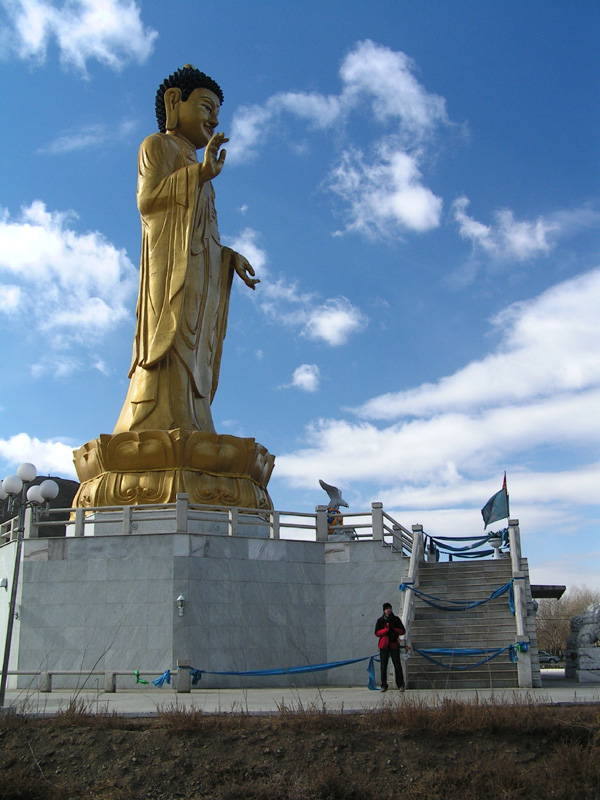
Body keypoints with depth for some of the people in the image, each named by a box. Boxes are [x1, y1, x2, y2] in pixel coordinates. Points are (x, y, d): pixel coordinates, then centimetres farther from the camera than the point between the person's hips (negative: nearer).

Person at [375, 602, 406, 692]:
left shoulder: (396, 619, 8)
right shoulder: (380, 620, 6)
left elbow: (403, 631, 6)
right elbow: (376, 633, -1)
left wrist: (394, 629, -11)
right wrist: (386, 629, -14)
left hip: (394, 645, 0)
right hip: (384, 645, 0)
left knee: (397, 665, -7)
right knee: (383, 666, 0)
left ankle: (401, 685, 0)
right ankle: (384, 686, 7)